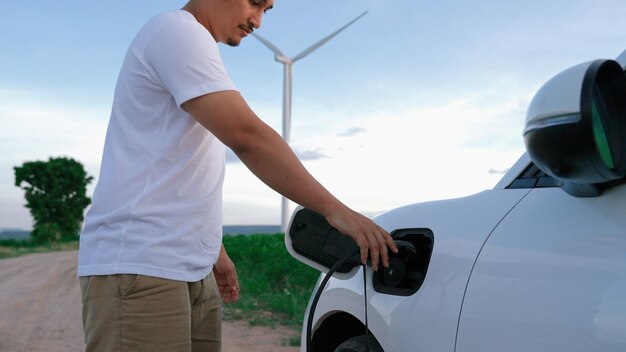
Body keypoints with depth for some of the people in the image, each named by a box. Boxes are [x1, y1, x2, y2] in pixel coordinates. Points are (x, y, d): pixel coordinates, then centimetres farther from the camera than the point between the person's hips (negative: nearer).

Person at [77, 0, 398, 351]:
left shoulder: (192, 45, 21)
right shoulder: (178, 31, -9)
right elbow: (246, 135, -21)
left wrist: (214, 250, 20)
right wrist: (335, 210, -20)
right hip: (139, 269, -9)